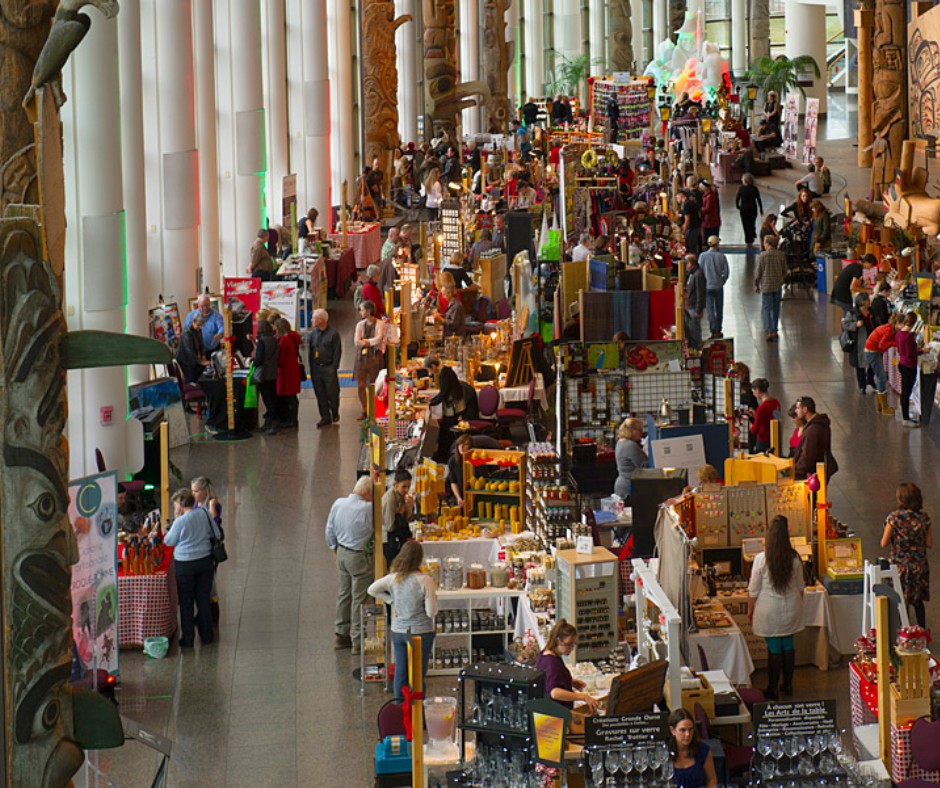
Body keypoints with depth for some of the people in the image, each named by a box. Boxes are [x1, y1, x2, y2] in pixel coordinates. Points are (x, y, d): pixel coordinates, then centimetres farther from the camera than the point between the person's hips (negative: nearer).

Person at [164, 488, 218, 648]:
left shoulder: (180, 522, -19)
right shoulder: (205, 515, -3)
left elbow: (168, 541, -5)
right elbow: (216, 535, 6)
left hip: (185, 565, -5)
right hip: (205, 561, 5)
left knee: (186, 602, 7)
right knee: (204, 599, 14)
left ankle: (188, 639, 11)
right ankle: (206, 636, 21)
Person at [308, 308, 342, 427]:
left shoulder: (333, 333, -5)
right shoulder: (312, 333, 8)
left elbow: (337, 351, -4)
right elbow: (309, 350, 11)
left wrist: (334, 367, -9)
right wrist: (310, 366, 4)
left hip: (329, 367, -4)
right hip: (316, 367, 4)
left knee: (332, 392, 0)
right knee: (320, 394, 5)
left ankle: (335, 414, 22)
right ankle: (325, 417, 11)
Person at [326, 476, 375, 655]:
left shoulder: (338, 503, -2)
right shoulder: (368, 509, -24)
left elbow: (330, 530, 7)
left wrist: (334, 549, 19)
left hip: (342, 553, 7)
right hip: (359, 557, -7)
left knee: (344, 593, 20)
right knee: (360, 598, 3)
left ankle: (341, 635, 31)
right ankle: (358, 641, 9)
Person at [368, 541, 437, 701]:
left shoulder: (393, 578, -6)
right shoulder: (425, 581, -19)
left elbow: (372, 590, 7)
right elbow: (431, 612, -16)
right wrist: (433, 597, 2)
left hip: (398, 632, 4)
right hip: (420, 633, -4)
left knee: (400, 672, 13)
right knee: (418, 674, 5)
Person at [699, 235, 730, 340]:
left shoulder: (703, 256, -7)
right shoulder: (721, 256, -6)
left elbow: (700, 272, -4)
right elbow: (726, 272, -3)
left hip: (707, 286, -1)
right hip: (719, 286, 1)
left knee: (710, 309, 1)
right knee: (719, 309, 13)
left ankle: (714, 331, -5)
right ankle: (718, 330, 19)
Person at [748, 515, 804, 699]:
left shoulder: (761, 559, -16)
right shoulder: (795, 559, -7)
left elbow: (753, 590, -9)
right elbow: (800, 587, 5)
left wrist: (750, 610, 5)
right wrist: (797, 606, 20)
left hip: (769, 610, -3)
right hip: (790, 608, 3)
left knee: (774, 648, 4)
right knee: (788, 645, 14)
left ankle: (772, 689, 12)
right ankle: (788, 685, 24)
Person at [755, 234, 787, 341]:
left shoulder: (762, 255, -12)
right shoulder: (781, 255, -1)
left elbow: (758, 272, -8)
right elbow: (785, 271, 7)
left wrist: (756, 285, 5)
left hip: (766, 286, -4)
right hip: (778, 286, 4)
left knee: (766, 309, 0)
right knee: (776, 309, 15)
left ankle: (769, 332, -11)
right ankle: (774, 331, 23)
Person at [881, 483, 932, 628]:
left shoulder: (894, 517, -15)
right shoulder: (924, 518, -6)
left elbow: (884, 543, -12)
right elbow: (929, 543, -1)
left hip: (900, 566, -3)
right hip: (920, 566, 3)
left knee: (901, 603, 9)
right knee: (918, 601, 18)